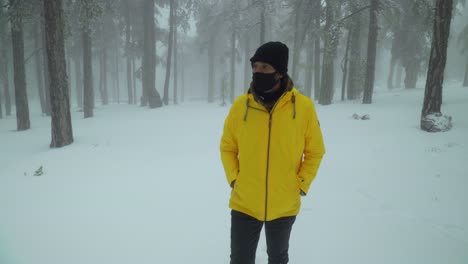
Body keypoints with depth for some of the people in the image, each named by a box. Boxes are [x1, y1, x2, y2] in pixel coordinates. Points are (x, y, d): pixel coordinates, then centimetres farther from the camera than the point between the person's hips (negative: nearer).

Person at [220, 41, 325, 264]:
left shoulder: (303, 106, -10)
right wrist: (233, 179, -4)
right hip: (244, 204, 0)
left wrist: (301, 185, -6)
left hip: (284, 206, 0)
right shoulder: (240, 105, -8)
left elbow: (315, 151, 1)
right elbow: (227, 147, 5)